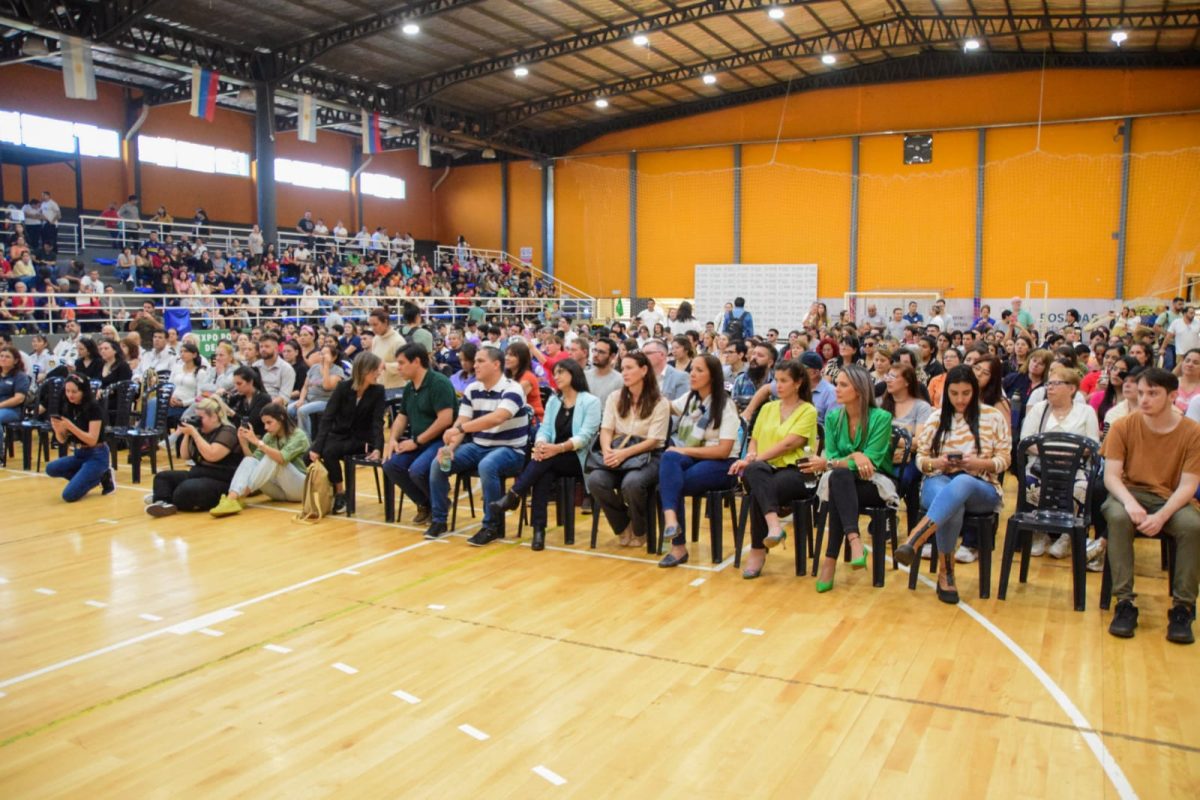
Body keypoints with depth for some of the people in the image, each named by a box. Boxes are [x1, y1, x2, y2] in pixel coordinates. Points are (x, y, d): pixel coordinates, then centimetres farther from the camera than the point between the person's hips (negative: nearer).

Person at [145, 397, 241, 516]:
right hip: (198, 475, 10)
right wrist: (187, 434, 0)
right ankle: (163, 503, -29)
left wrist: (193, 433, -19)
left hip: (221, 482, -9)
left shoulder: (227, 432, -11)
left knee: (186, 489, -37)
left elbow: (211, 455, -25)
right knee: (162, 477, -3)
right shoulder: (201, 431, 15)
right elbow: (185, 456, 16)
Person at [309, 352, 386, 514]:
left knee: (328, 452, -29)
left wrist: (378, 448, -32)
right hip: (338, 435, 2)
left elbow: (377, 422, -15)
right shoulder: (343, 387, -12)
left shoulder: (378, 391, -11)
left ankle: (339, 493, -11)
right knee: (310, 455, -23)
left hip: (360, 439, -2)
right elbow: (327, 418, -15)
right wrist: (316, 447, -26)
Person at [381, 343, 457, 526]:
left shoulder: (439, 383, -15)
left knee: (417, 470, -30)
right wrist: (392, 439, -1)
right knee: (391, 464, -11)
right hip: (418, 442, 8)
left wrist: (417, 441, -19)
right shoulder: (410, 387, 12)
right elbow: (402, 416, 20)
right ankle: (424, 504, 7)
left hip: (441, 441, -8)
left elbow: (445, 420, -23)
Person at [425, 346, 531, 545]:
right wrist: (450, 446, -17)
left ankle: (492, 526, -21)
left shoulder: (511, 389, -16)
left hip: (510, 450, -6)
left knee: (487, 466, -38)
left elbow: (496, 418, -33)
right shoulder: (472, 390, 5)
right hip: (478, 447, 7)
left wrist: (460, 428, -38)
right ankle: (439, 520, 4)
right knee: (438, 464, -11)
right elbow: (461, 423, 3)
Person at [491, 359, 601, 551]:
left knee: (547, 459, -34)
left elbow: (585, 436, -14)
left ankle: (513, 495, -28)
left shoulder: (591, 402, -2)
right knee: (543, 474, -32)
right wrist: (540, 444, -20)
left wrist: (559, 448, -29)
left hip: (577, 459, -3)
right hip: (553, 460, 3)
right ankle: (539, 530, -34)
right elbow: (544, 429, 4)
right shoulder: (553, 400, 16)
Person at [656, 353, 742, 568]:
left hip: (720, 465, -5)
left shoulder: (725, 406, -7)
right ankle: (671, 519, -50)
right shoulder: (689, 399, 13)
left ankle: (678, 547, -22)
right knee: (668, 458, -33)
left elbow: (723, 451, -15)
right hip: (691, 459, 5)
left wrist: (685, 450, -19)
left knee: (669, 482, -30)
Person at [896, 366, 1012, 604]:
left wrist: (978, 462, -15)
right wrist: (936, 462, -11)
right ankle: (945, 574, -27)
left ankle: (913, 542, -52)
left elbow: (1004, 459, 5)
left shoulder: (993, 417, 6)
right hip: (939, 482, 1)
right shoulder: (935, 419, 10)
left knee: (961, 483, -41)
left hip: (981, 488, -1)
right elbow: (920, 459, 12)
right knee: (952, 504, -39)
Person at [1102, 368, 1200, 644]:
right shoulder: (1123, 427, -5)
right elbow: (1111, 476, -9)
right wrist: (1130, 503, -30)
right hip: (1131, 494, 0)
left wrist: (1161, 516, -27)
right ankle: (1125, 602, -27)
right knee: (1118, 517, -34)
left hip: (1172, 500, 0)